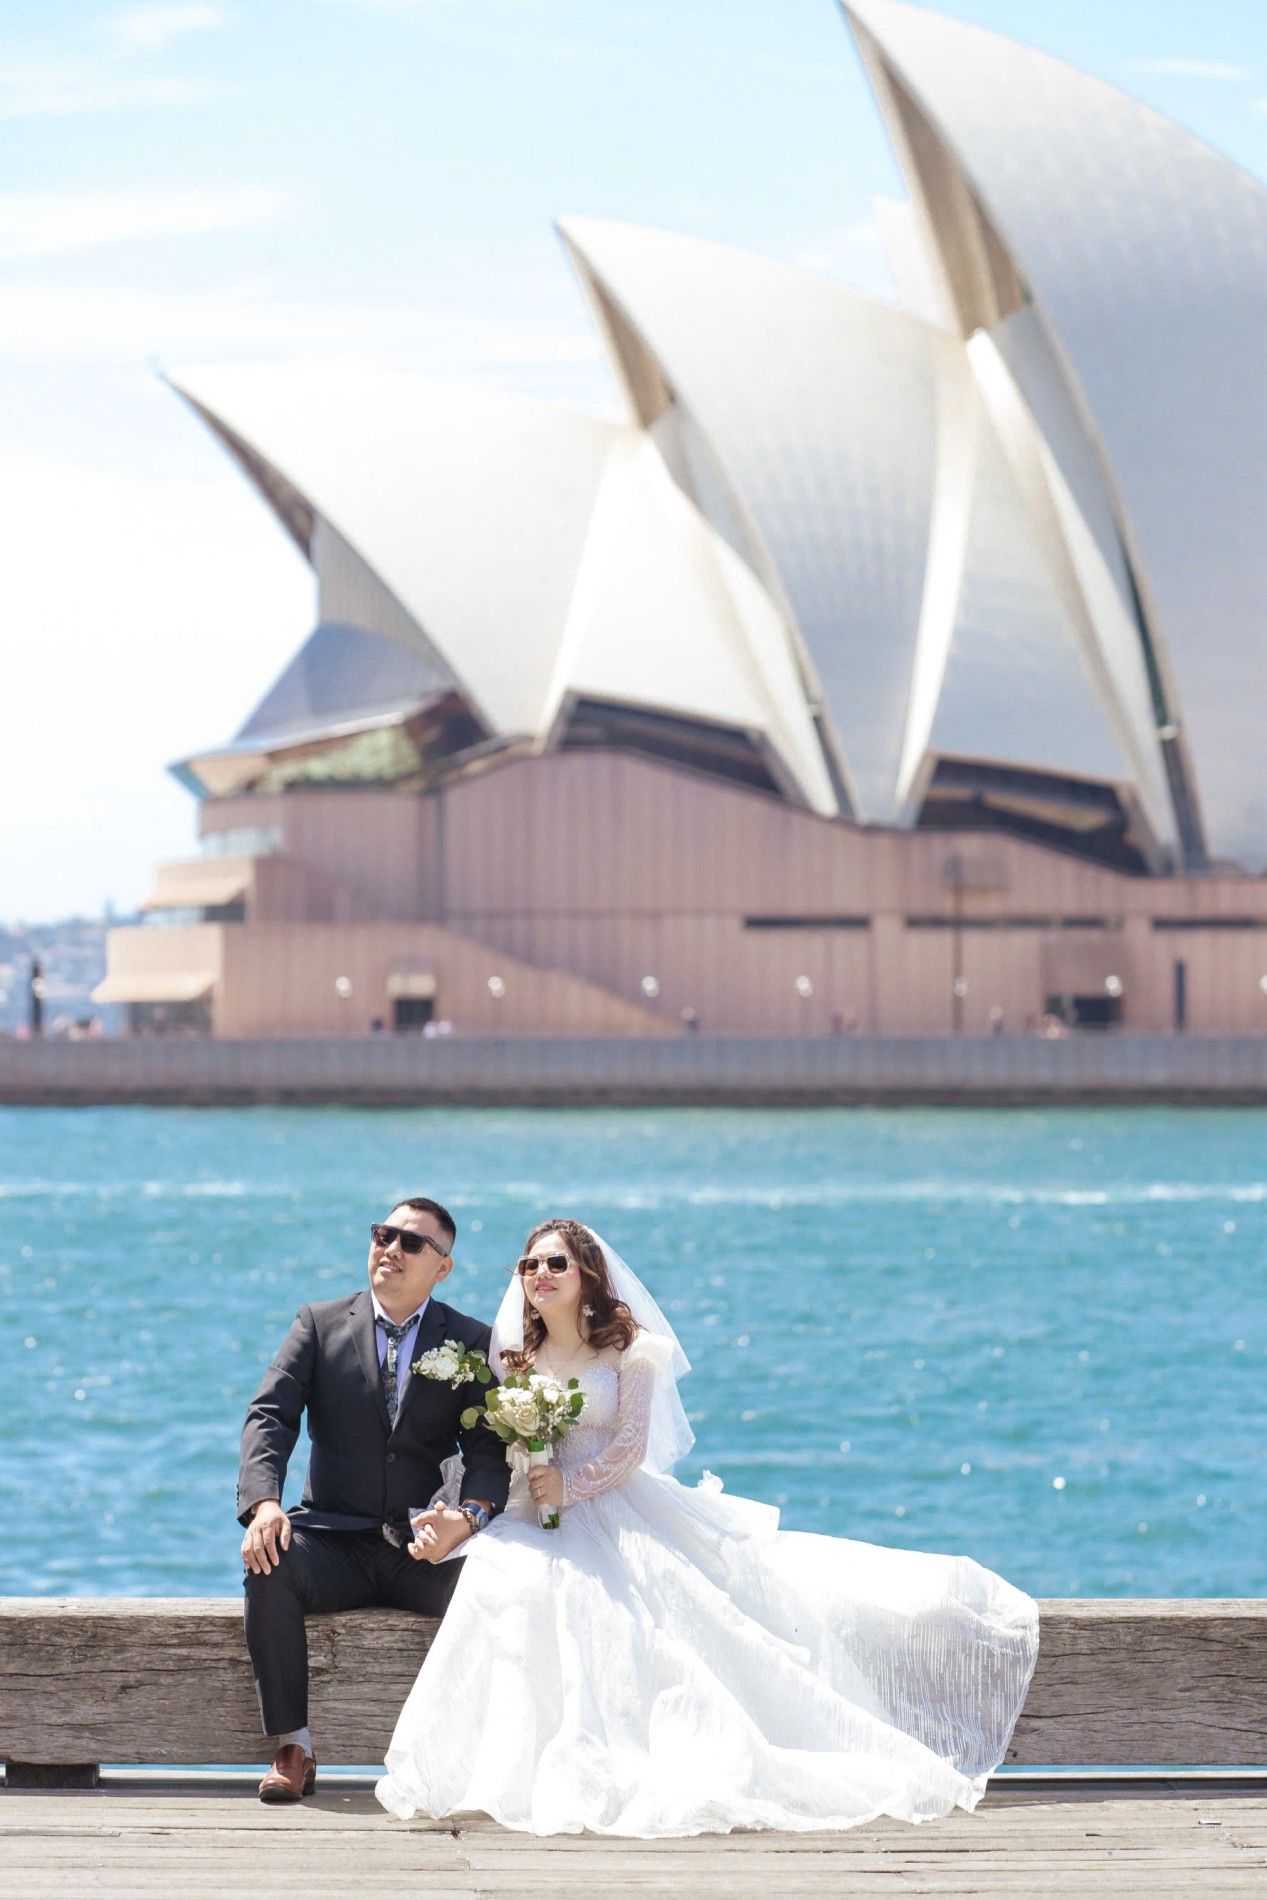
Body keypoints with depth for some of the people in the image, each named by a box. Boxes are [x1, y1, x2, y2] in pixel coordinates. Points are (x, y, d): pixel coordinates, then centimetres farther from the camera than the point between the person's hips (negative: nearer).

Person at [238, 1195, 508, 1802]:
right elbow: (269, 1416, -2)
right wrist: (264, 1502, -22)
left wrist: (468, 1515, -25)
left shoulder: (471, 1342, 7)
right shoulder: (319, 1325, 9)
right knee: (269, 1566, -32)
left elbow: (489, 1450, -2)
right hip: (335, 1540, 0)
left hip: (424, 1548, 0)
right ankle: (292, 1747, -23)